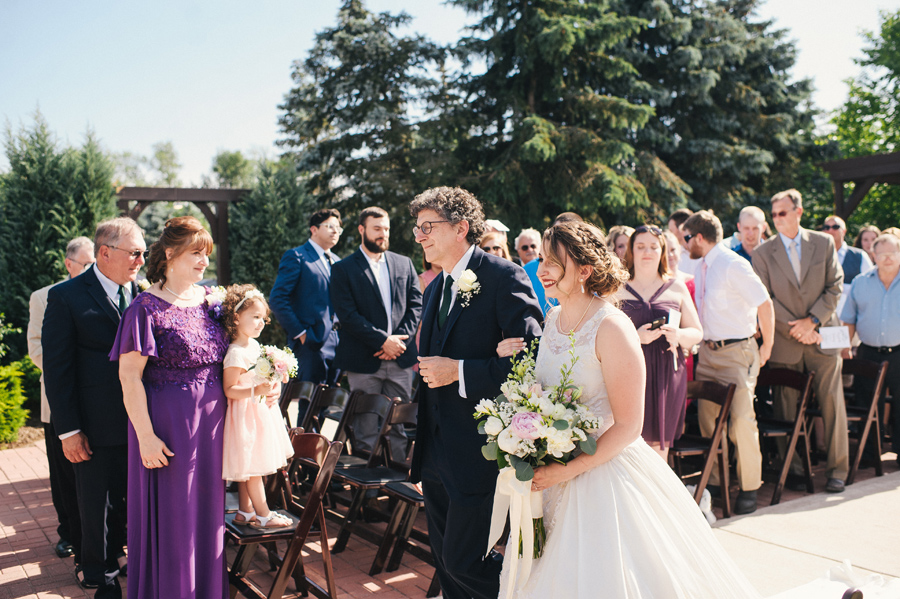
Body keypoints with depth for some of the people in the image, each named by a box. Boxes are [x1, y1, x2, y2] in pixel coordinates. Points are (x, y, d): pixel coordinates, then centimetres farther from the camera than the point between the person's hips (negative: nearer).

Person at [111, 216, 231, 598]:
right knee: (171, 513, 6)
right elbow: (129, 376, -14)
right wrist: (145, 435, -18)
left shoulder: (209, 299, 6)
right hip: (169, 423, -6)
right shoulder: (147, 307, -13)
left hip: (211, 421, 6)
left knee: (206, 507, 17)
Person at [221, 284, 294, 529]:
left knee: (248, 466, 17)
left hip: (260, 410, 10)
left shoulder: (254, 345, 8)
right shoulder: (236, 354, -21)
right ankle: (263, 515, 10)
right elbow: (229, 389, -23)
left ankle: (244, 511, 28)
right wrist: (256, 391, -34)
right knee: (252, 466, 1)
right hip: (246, 414, -10)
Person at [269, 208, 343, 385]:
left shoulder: (336, 262, 20)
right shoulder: (296, 257, -3)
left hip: (338, 343, 7)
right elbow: (277, 299, -10)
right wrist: (299, 333, -13)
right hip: (312, 343, -7)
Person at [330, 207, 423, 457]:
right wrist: (383, 340, -14)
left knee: (399, 425, 9)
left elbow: (416, 304, 7)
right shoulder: (343, 269, 0)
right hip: (364, 361, -3)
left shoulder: (404, 264, 13)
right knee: (366, 429, 3)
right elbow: (347, 314, -9)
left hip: (401, 360, 3)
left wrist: (400, 338, -7)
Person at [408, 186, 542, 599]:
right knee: (444, 562, 17)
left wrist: (458, 371, -19)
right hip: (435, 452, 8)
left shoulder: (504, 277, -12)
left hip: (478, 451, -8)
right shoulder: (434, 290, 15)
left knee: (463, 562, -5)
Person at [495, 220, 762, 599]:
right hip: (552, 475, 7)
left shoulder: (610, 327, -18)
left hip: (602, 473, -6)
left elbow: (628, 426, -18)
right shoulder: (552, 319, 4)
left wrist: (569, 470, -21)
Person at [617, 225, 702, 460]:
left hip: (667, 375, 2)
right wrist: (635, 337, -15)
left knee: (658, 445, 2)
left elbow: (697, 332, 13)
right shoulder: (617, 289, 6)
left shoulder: (677, 288, 12)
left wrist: (679, 335, -8)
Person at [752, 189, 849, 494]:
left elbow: (835, 286, 2)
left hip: (822, 335, 0)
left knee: (832, 402, 1)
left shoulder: (824, 243, 5)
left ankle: (837, 470, 11)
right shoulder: (763, 252, 2)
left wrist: (812, 320, -9)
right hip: (784, 341, 0)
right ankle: (792, 469, 15)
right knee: (786, 408, 4)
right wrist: (795, 327, -9)